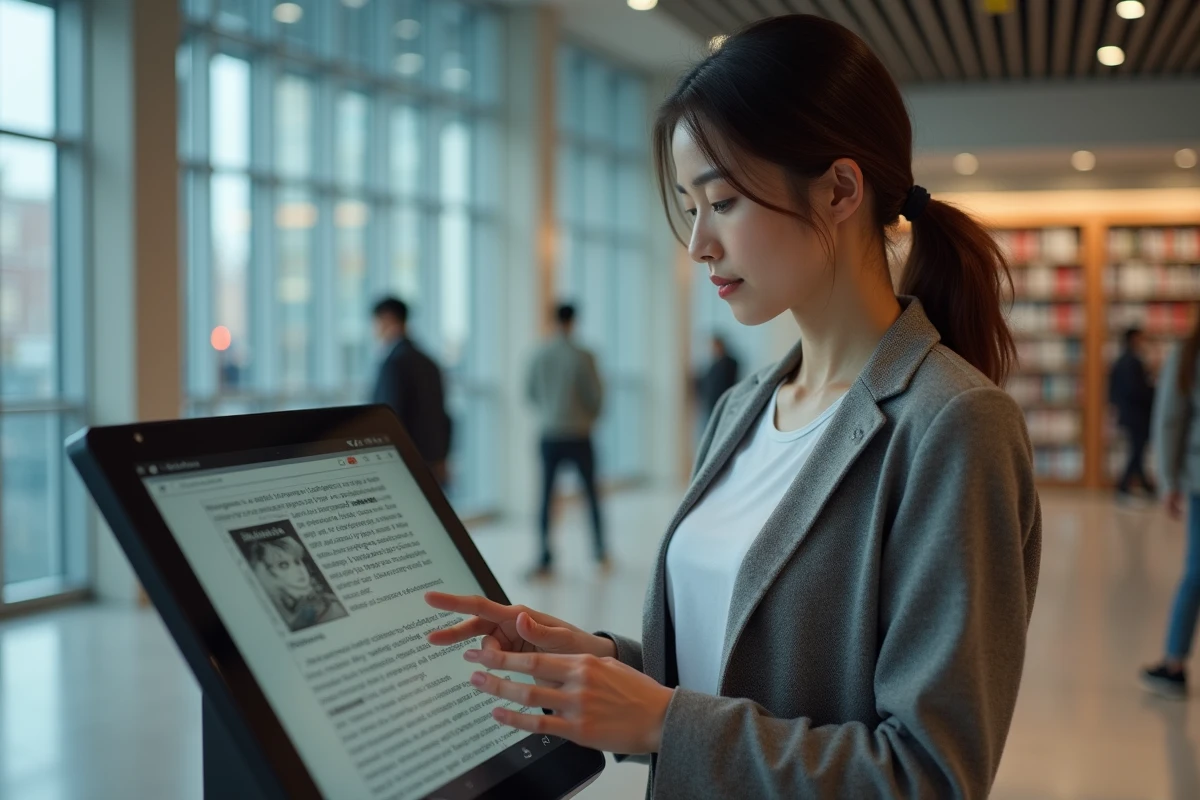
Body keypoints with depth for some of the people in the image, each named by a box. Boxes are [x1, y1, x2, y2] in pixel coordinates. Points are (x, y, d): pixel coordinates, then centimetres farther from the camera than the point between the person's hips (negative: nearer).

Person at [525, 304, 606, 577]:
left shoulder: (539, 355, -3)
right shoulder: (582, 357, -11)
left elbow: (530, 391, 6)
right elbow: (596, 395, -7)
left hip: (549, 435, 2)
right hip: (578, 434, -2)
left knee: (546, 497, 3)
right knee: (592, 493, 13)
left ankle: (545, 559, -3)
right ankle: (600, 552, 21)